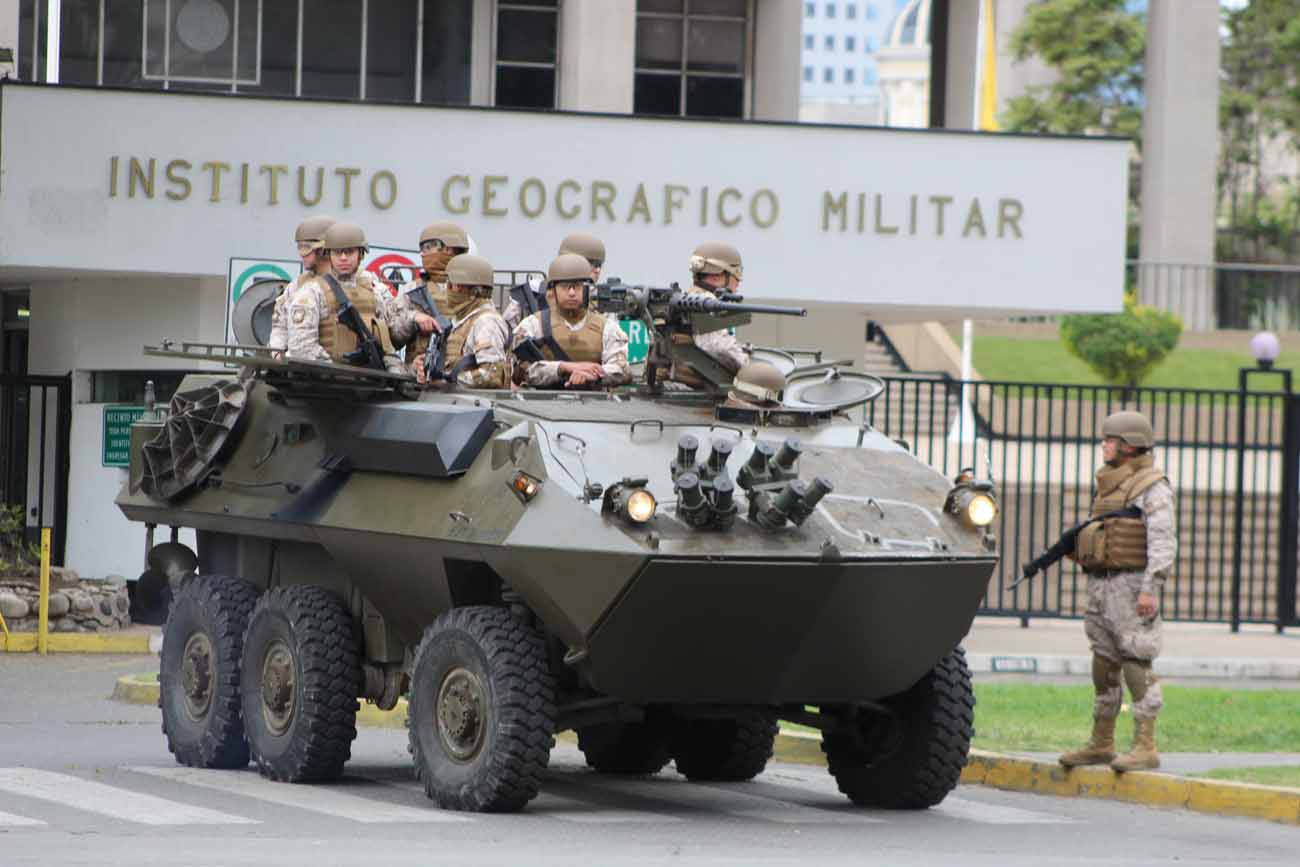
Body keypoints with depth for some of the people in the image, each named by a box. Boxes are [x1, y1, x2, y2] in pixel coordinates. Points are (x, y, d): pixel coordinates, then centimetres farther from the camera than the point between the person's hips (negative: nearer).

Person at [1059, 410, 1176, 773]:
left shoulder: (1152, 487, -9)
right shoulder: (1109, 484, 19)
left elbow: (1162, 542, -16)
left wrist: (1150, 589, -23)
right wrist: (1074, 545, 7)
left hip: (1132, 584, -9)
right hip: (1101, 583, 9)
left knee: (1136, 665, -10)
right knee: (1104, 664, 12)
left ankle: (1146, 748, -10)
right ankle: (1101, 745, 19)